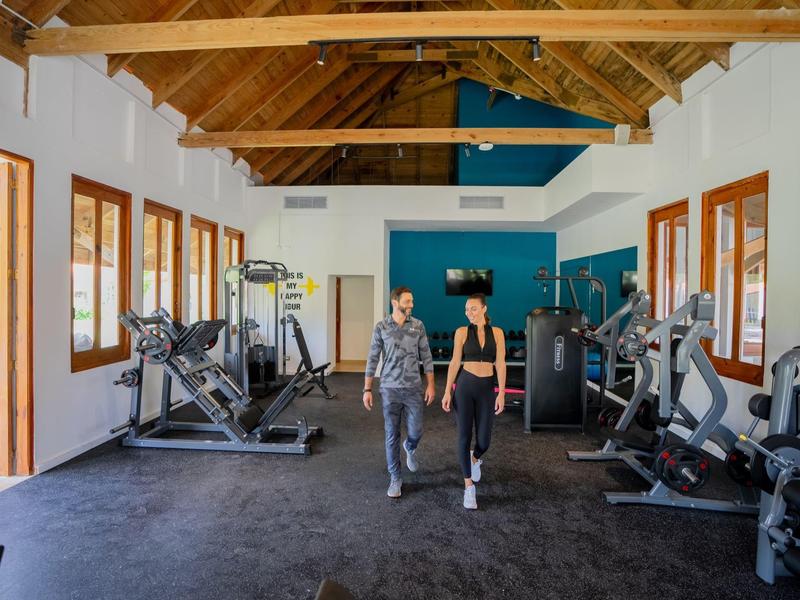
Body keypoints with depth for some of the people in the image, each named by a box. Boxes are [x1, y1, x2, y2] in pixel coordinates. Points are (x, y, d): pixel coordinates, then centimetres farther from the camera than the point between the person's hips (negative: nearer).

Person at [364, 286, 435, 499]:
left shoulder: (418, 325, -1)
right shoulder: (381, 327, -4)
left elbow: (426, 356, 4)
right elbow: (372, 359, -1)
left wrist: (431, 384, 0)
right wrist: (367, 389, -3)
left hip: (413, 388, 1)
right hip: (389, 389, -1)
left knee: (416, 431, 6)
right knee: (392, 435, 5)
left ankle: (410, 448, 43)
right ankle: (395, 478, 20)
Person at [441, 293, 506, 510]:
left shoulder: (497, 332, 3)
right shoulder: (462, 332, 0)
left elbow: (500, 364, 0)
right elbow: (455, 362, 2)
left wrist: (501, 393, -6)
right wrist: (447, 391, -1)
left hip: (487, 389, 1)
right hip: (465, 387, -1)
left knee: (483, 440, 4)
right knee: (464, 437, -1)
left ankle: (475, 459, 41)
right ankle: (469, 486, 15)